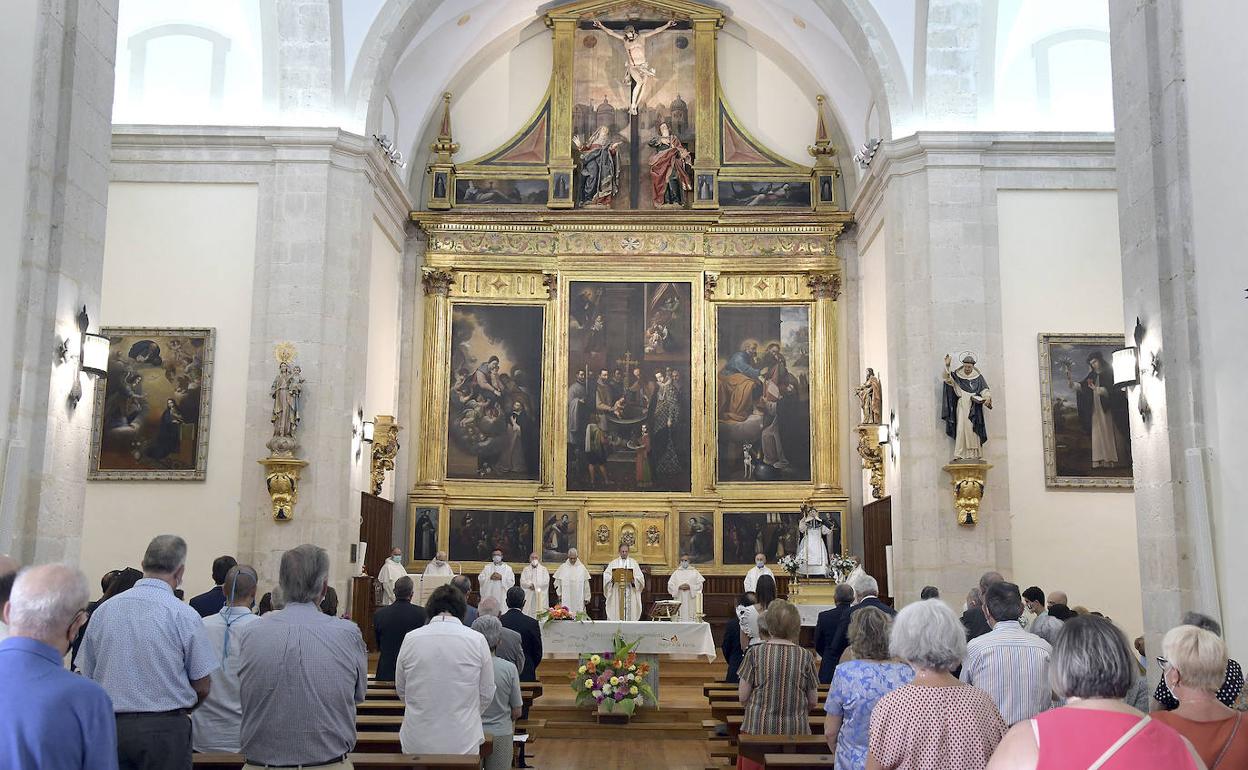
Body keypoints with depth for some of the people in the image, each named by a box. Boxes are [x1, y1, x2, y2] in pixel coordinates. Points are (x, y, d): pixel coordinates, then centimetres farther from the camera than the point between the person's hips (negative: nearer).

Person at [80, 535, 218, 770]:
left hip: (110, 725, 4)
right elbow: (202, 687, -4)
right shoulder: (183, 615, -9)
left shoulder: (103, 610, 4)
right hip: (165, 728, -4)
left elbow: (88, 677, 10)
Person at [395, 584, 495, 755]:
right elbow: (486, 693, 2)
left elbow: (400, 689, 9)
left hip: (416, 742, 1)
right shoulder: (477, 640, -7)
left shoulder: (410, 639, -4)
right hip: (463, 741, -1)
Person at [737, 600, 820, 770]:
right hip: (795, 730, 1)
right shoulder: (805, 656, -3)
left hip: (758, 727, -1)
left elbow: (742, 696, -2)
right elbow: (813, 702, 3)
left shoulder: (755, 653, -5)